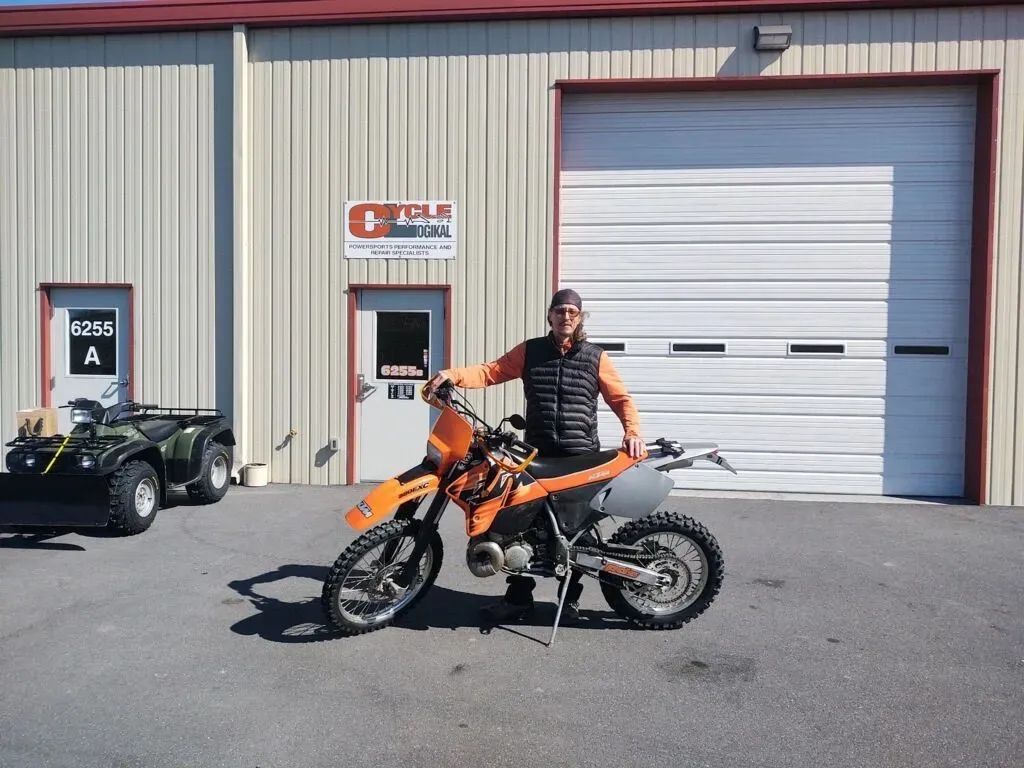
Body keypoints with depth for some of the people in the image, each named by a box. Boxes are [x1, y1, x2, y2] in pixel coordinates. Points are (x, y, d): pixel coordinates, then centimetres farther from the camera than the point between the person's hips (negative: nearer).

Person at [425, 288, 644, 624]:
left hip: (580, 456, -1)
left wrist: (632, 431, -10)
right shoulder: (530, 351, 8)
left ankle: (571, 594, 25)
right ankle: (518, 597, 12)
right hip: (537, 452, 1)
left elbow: (621, 398, 7)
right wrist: (452, 375, -15)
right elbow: (491, 371, 1)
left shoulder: (596, 357, 6)